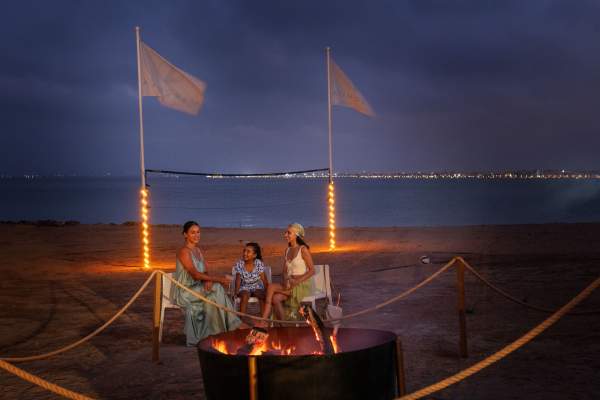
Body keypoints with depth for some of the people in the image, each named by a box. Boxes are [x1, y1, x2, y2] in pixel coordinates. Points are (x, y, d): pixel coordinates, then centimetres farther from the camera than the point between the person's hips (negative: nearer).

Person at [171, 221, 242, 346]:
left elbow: (206, 271, 9)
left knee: (215, 296, -22)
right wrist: (219, 279, -26)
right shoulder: (184, 251, -14)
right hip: (184, 292, -7)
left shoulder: (198, 250, 13)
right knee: (217, 289, -24)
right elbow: (195, 275, -23)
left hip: (196, 288, 7)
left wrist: (209, 280, -15)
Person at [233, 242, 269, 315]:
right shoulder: (239, 264, -10)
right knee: (245, 296, -32)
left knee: (262, 295, -29)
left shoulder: (259, 263, -11)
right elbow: (238, 279, -9)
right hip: (244, 288, -1)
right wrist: (236, 291, -20)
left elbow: (264, 278, -10)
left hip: (257, 287, 1)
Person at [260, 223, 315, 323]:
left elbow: (312, 270, -10)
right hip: (290, 285, 6)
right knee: (276, 298, -25)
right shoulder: (287, 250, 14)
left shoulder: (303, 249, -6)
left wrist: (297, 281, -20)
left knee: (271, 287, -23)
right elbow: (285, 271, 13)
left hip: (302, 285, -6)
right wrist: (286, 280, -10)